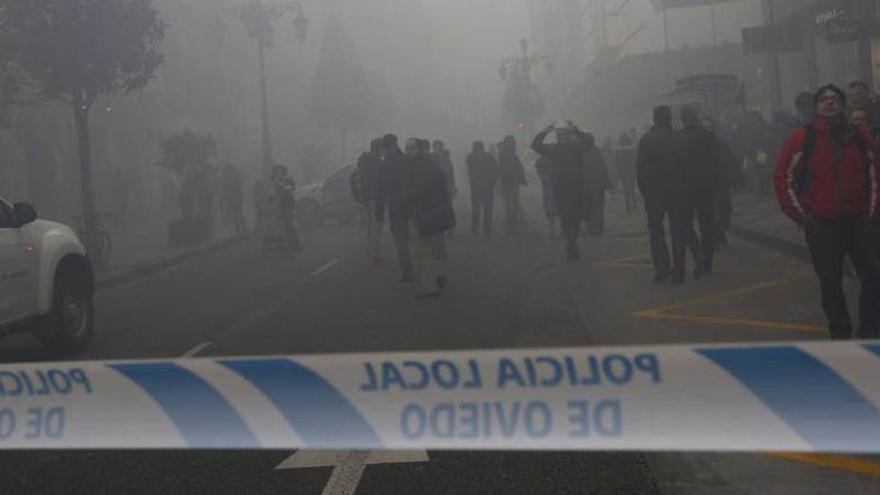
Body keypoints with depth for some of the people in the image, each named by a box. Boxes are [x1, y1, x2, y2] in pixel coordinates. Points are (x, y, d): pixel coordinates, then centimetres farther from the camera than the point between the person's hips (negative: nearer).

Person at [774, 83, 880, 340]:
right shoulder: (802, 139, -2)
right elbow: (783, 180, 0)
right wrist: (801, 217, -4)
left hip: (859, 221, 2)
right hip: (822, 225, -2)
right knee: (830, 284, 4)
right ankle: (840, 335, 17)